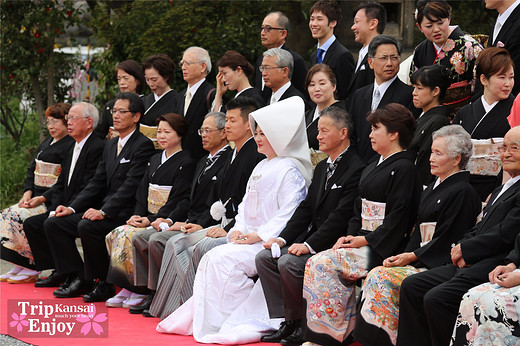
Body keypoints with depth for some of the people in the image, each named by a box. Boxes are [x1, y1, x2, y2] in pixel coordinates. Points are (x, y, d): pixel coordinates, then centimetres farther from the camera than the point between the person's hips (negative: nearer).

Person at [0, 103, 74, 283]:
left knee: (18, 217, -24)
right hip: (36, 198, 9)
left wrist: (42, 199, -21)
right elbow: (32, 170, 18)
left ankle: (31, 269, -15)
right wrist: (28, 192, 0)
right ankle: (18, 267, -4)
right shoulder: (46, 144, 18)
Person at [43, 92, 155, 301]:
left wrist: (104, 212, -26)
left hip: (126, 213, -9)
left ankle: (104, 283, -17)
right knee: (53, 224, -1)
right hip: (105, 210, 9)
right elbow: (97, 183, 17)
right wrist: (72, 208, 4)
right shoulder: (111, 145, 19)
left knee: (86, 226, -33)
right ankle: (78, 278, -1)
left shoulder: (143, 145, -9)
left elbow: (131, 186, -19)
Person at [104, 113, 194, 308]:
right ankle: (127, 287, -12)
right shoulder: (154, 160, 18)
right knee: (116, 235, -16)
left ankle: (141, 291, -16)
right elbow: (142, 192, 16)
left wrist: (151, 220, -18)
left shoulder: (185, 163, -6)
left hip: (165, 221, -7)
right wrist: (137, 215, -2)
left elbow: (178, 200, -13)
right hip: (147, 219, 7)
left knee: (130, 235, -28)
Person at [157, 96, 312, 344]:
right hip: (249, 238, 9)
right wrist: (238, 230, 4)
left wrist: (259, 235, -20)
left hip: (270, 242, -9)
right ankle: (204, 319, -13)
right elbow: (246, 204, 23)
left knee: (224, 259, -25)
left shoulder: (290, 171, -10)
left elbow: (289, 213, -17)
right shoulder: (261, 168, 21)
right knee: (210, 259, -10)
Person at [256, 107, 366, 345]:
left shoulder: (356, 169, -14)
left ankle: (300, 326, -12)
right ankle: (286, 323, -4)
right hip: (311, 240, 10)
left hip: (334, 245, -9)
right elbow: (306, 208, 15)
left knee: (288, 262, -27)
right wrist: (283, 238, 2)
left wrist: (310, 245, -24)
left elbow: (341, 216, -21)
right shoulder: (321, 168, 18)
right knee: (264, 257, -4)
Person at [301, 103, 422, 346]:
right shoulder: (373, 167, 21)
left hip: (382, 248, -9)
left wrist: (366, 240, -16)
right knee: (316, 264, -13)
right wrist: (349, 236, 3)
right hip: (362, 243, 9)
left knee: (323, 264, -23)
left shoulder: (404, 168, -9)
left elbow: (398, 217, -16)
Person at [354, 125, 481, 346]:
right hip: (418, 260, 8)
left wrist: (412, 256, -14)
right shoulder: (432, 188, 20)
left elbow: (447, 240, -13)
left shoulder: (463, 193, -8)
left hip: (439, 265, -8)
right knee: (375, 276, -15)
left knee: (381, 278, -23)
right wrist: (403, 256, 2)